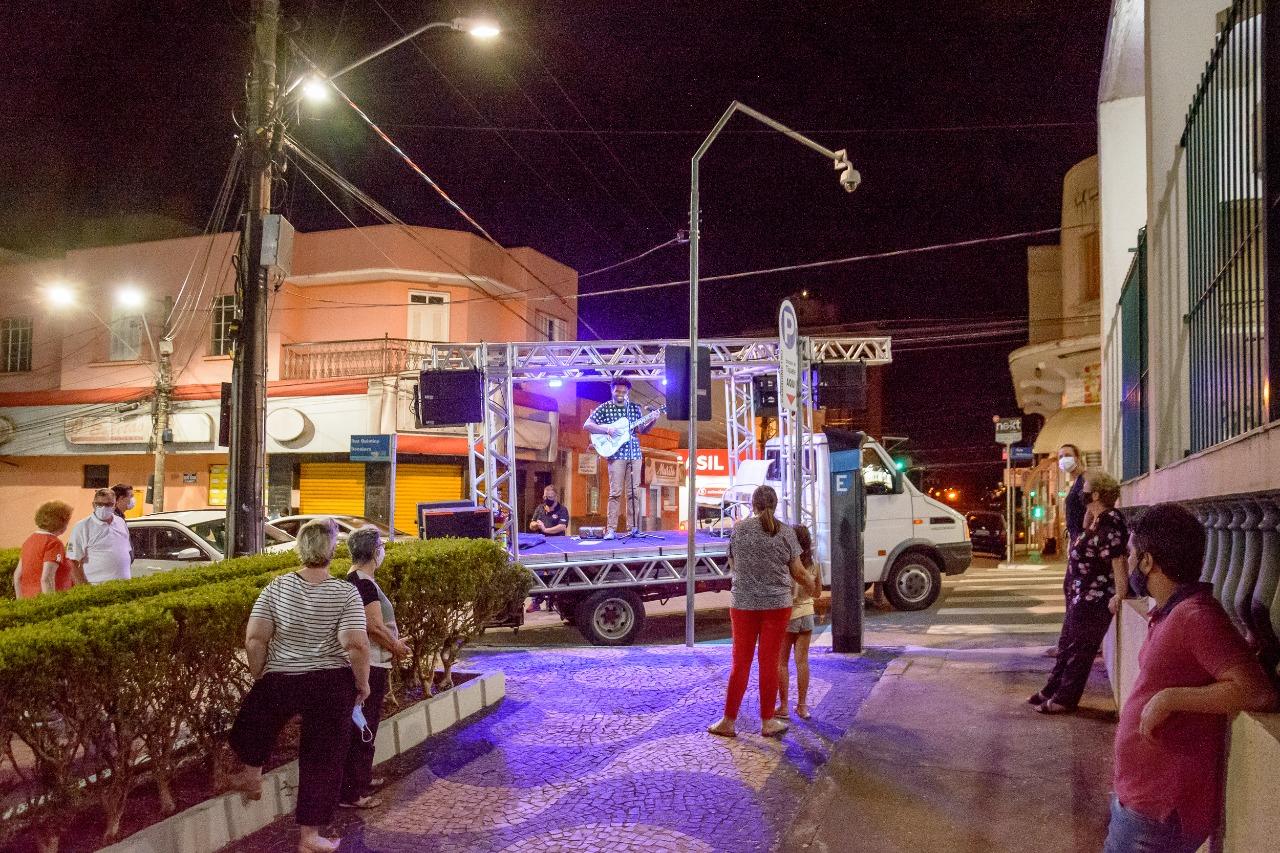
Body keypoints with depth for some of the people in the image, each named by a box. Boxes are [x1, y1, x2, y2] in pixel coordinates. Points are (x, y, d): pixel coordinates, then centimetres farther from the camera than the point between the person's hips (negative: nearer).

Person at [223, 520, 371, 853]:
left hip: (280, 681, 1)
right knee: (322, 760, 11)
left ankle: (252, 774, 51)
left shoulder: (276, 588, -5)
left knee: (254, 720, 33)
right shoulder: (346, 592, -11)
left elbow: (254, 640, -6)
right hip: (332, 685, -1)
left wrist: (259, 677, 9)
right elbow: (356, 645, -18)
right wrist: (363, 683, -3)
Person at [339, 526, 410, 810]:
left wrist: (393, 641, 13)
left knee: (363, 726, 23)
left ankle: (362, 775, 37)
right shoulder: (365, 583, -21)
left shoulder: (355, 579, 11)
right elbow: (375, 627, -24)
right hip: (370, 666, -10)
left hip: (368, 664, 10)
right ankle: (351, 792, 6)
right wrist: (396, 646, -8)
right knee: (363, 729, -2)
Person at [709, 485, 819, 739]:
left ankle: (728, 721, 12)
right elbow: (798, 571, 0)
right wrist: (813, 590, 18)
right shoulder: (786, 532, -4)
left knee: (741, 663, 8)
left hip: (743, 604, 1)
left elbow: (733, 564, 9)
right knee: (769, 663, 7)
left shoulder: (739, 528, -3)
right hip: (777, 604, 0)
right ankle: (767, 722, 15)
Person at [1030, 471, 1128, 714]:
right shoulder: (1097, 521, 8)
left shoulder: (1108, 524, -22)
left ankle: (1065, 699, 14)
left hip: (1094, 599, -11)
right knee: (1067, 644, 20)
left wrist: (1119, 595, -29)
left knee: (1079, 648, 2)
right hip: (1081, 596, 11)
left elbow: (1118, 560, -28)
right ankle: (1052, 690, 32)